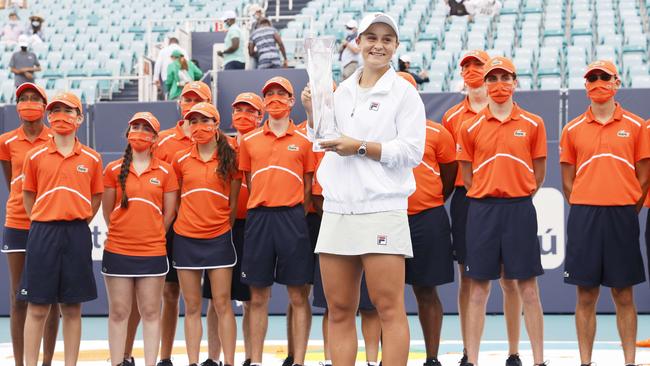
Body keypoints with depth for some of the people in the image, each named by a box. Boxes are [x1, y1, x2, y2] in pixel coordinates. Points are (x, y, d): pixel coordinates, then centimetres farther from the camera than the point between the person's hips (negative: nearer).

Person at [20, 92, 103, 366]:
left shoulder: (92, 159, 5)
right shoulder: (35, 156, 4)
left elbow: (96, 198, 13)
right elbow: (28, 196, 10)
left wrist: (77, 224, 5)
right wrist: (43, 226, 5)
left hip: (77, 234, 1)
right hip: (43, 233, -1)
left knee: (72, 308, 5)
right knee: (37, 308, -1)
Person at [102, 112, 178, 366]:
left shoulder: (165, 171, 3)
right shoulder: (114, 170, 5)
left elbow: (169, 212, 6)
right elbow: (107, 210, 9)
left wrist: (152, 236, 6)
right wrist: (123, 234, 9)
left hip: (153, 252, 0)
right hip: (117, 251, 1)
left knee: (151, 312, 3)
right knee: (118, 312, 4)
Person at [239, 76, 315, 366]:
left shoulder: (303, 140, 6)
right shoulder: (249, 141, 11)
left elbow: (309, 186, 8)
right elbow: (248, 182, 15)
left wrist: (296, 215, 0)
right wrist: (258, 212, 6)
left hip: (292, 217, -2)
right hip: (258, 219, 2)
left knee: (298, 295, -1)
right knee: (258, 296, 4)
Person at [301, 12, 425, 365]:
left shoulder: (404, 93, 1)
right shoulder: (341, 91, 17)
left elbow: (411, 151, -7)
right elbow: (322, 142, 25)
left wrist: (361, 147, -13)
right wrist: (313, 112, 8)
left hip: (381, 211, -5)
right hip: (337, 211, 5)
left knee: (389, 307, -8)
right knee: (339, 311, 5)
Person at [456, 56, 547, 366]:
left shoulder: (533, 124, 4)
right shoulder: (470, 127, 4)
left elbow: (538, 174, 9)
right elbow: (467, 175, 10)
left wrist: (517, 199, 8)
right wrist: (488, 201, 7)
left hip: (520, 209, 0)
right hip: (481, 210, 0)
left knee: (528, 288, 1)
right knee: (478, 288, 3)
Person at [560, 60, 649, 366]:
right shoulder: (572, 130, 7)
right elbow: (567, 180, 10)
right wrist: (585, 211, 3)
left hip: (622, 216, -1)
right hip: (583, 217, 1)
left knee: (624, 296, 3)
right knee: (586, 296, 3)